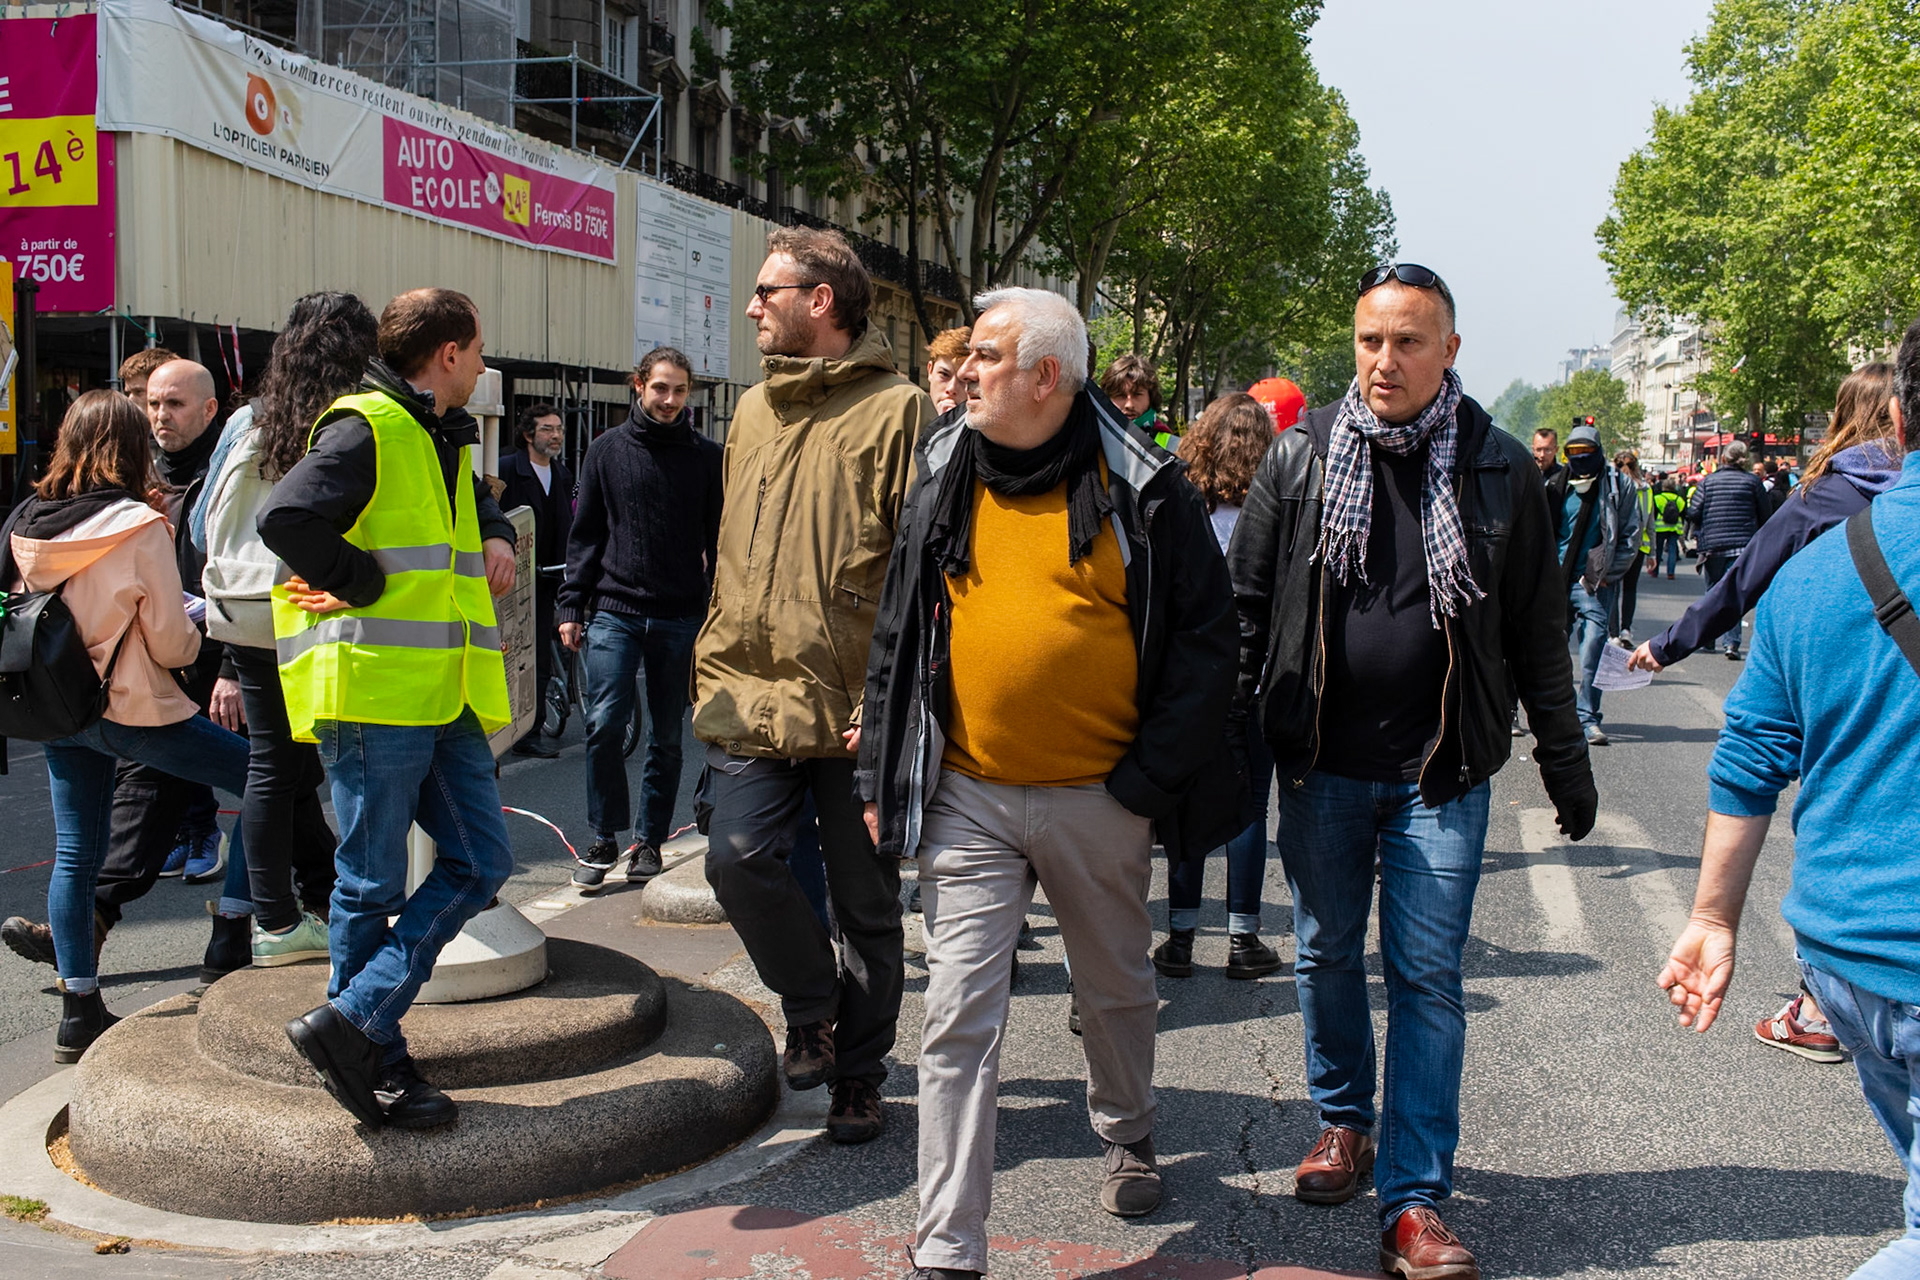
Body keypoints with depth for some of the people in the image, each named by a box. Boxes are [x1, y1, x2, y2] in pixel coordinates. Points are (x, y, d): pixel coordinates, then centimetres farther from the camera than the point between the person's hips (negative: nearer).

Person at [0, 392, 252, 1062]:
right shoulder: (141, 529, -16)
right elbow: (173, 645, -13)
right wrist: (201, 627, 9)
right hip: (134, 712, -7)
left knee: (74, 855, 11)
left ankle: (79, 1013, 16)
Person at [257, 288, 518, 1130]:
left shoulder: (443, 440, 20)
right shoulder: (368, 428, -10)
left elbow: (474, 499, 40)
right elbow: (285, 520, -25)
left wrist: (496, 537, 18)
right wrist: (368, 587, -13)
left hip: (445, 697, 9)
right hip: (375, 691, -9)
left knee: (480, 862, 6)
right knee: (373, 886, 0)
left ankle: (355, 1021, 8)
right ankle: (374, 1058, 12)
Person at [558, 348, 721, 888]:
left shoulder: (706, 456, 6)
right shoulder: (607, 450, 7)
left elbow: (718, 539, 7)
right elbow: (585, 534, 8)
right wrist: (572, 605, 2)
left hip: (682, 617, 1)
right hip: (614, 612, 0)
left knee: (667, 737, 7)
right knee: (604, 725, -9)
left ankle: (650, 841, 19)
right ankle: (604, 841, 5)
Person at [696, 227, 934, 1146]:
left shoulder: (896, 410, -6)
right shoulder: (754, 411, 16)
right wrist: (719, 669, 15)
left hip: (855, 708, -5)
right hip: (754, 699, 5)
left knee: (865, 902, 7)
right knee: (739, 858, -10)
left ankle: (857, 1075, 25)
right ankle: (813, 1007, 17)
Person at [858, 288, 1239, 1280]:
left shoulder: (1142, 491, -6)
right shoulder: (942, 489, 4)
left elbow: (1208, 634, -3)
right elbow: (897, 639, 10)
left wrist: (1149, 777, -9)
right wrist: (881, 780, 6)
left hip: (1099, 799, -1)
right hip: (969, 798, 2)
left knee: (1116, 993, 18)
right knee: (959, 1020, -2)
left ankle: (1125, 1134, 47)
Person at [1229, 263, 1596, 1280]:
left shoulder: (1497, 470, -1)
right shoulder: (1300, 456, 1)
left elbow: (1539, 632, 4)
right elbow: (1244, 598, 3)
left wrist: (1564, 763, 6)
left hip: (1442, 774, -1)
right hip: (1320, 764, 2)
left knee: (1427, 978, 1)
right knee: (1326, 957, 14)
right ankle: (1343, 1120, 37)